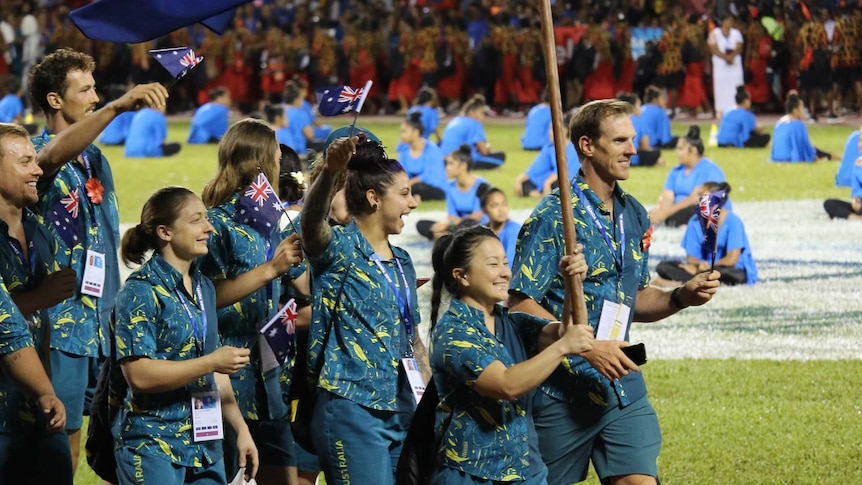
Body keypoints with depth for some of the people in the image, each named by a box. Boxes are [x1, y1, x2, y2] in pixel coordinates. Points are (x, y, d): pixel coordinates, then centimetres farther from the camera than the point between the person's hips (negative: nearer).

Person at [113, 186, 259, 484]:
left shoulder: (204, 287, 14)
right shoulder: (142, 290, -10)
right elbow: (139, 374, -20)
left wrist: (240, 428, 16)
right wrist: (211, 362, -18)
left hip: (205, 446, 7)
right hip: (153, 446, -7)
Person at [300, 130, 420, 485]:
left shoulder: (402, 262, 17)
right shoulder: (340, 250, -6)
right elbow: (312, 222, -29)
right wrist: (329, 173, -48)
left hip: (402, 412, 8)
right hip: (352, 410, -8)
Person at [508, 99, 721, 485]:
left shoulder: (633, 215, 11)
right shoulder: (552, 217, -11)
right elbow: (521, 305, -15)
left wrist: (680, 297, 0)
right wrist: (586, 347, -22)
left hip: (622, 384, 6)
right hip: (562, 390, -5)